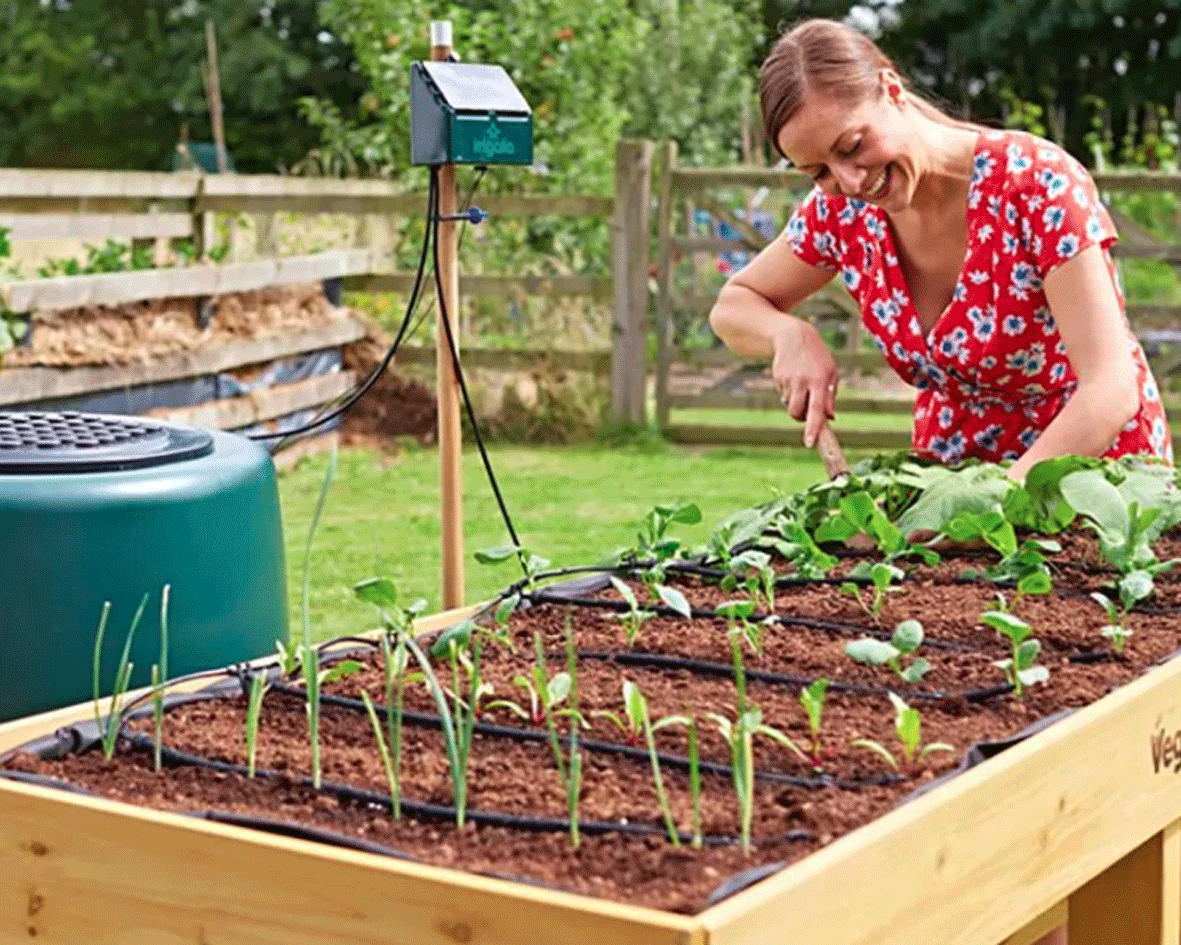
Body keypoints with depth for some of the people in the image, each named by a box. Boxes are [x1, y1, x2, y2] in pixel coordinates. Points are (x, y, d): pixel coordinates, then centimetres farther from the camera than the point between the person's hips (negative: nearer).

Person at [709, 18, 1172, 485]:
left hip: (1091, 459, -3)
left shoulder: (1037, 183, -21)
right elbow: (733, 307, 8)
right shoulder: (842, 210, -7)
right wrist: (789, 334, -14)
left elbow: (1111, 390, -26)